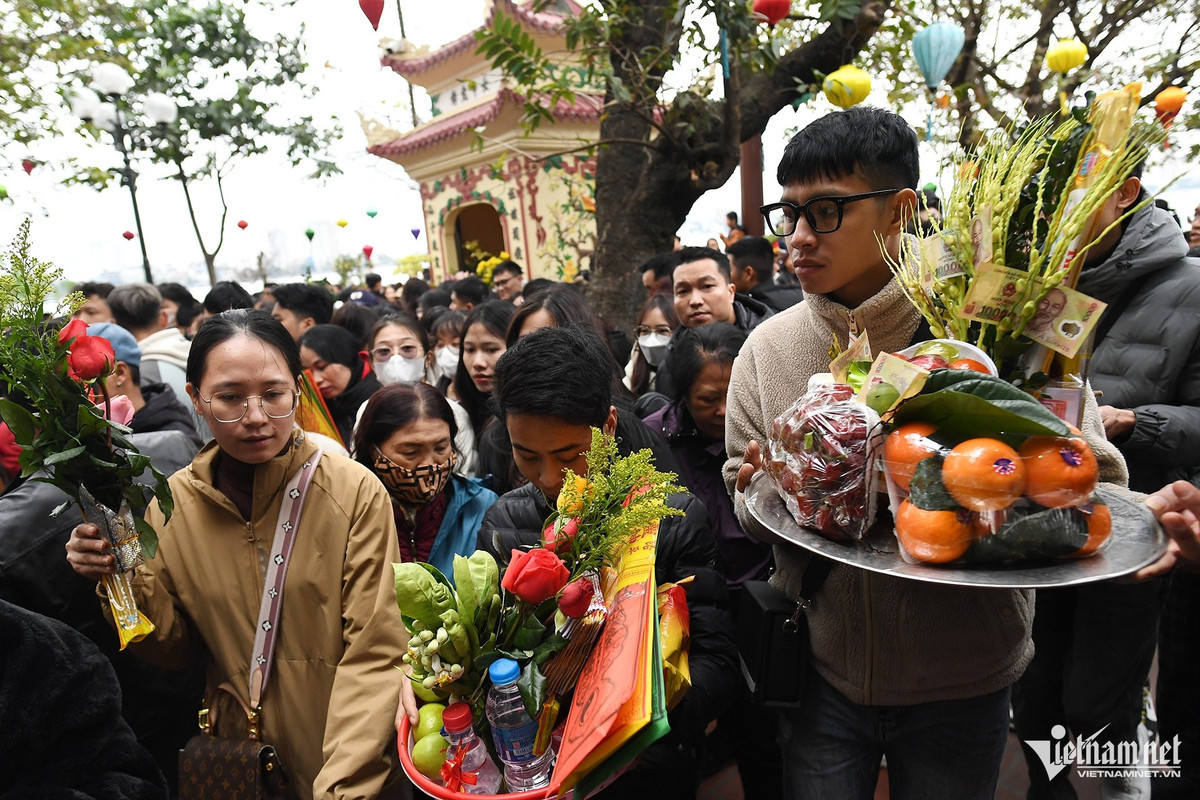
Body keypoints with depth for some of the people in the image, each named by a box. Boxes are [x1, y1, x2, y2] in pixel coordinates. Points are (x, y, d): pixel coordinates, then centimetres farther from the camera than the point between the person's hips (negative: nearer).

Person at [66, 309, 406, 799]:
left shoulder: (355, 493, -19)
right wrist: (128, 584, -15)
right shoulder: (173, 503, -8)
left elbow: (373, 655, -18)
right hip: (238, 757, 3)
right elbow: (173, 649, 2)